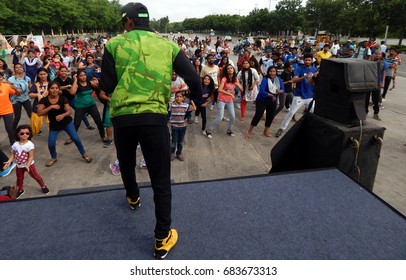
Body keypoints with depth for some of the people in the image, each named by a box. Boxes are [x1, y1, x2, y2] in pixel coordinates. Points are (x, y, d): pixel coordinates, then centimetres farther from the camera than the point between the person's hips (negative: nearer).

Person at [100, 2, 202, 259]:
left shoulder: (115, 44, 4)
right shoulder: (167, 45, 6)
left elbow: (106, 86, 4)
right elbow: (193, 78, 0)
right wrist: (197, 98, 21)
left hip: (122, 117, 2)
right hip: (155, 118, -1)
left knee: (126, 164, 30)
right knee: (161, 181, 6)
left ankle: (133, 197, 56)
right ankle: (162, 239, 13)